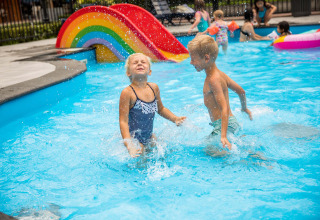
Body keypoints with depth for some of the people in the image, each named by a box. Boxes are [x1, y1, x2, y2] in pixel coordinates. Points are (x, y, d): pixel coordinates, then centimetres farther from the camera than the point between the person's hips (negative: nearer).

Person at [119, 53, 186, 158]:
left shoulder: (154, 88, 0)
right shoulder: (127, 93, -19)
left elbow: (160, 109, 19)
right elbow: (123, 122, -20)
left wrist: (175, 119, 5)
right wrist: (129, 146, -30)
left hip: (149, 137, 6)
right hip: (134, 139, -6)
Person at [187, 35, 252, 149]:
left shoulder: (213, 80, -18)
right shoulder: (220, 74, 10)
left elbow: (225, 108, -26)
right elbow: (241, 91, 20)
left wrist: (223, 135, -34)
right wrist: (244, 108, 40)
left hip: (226, 125, -10)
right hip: (233, 122, 10)